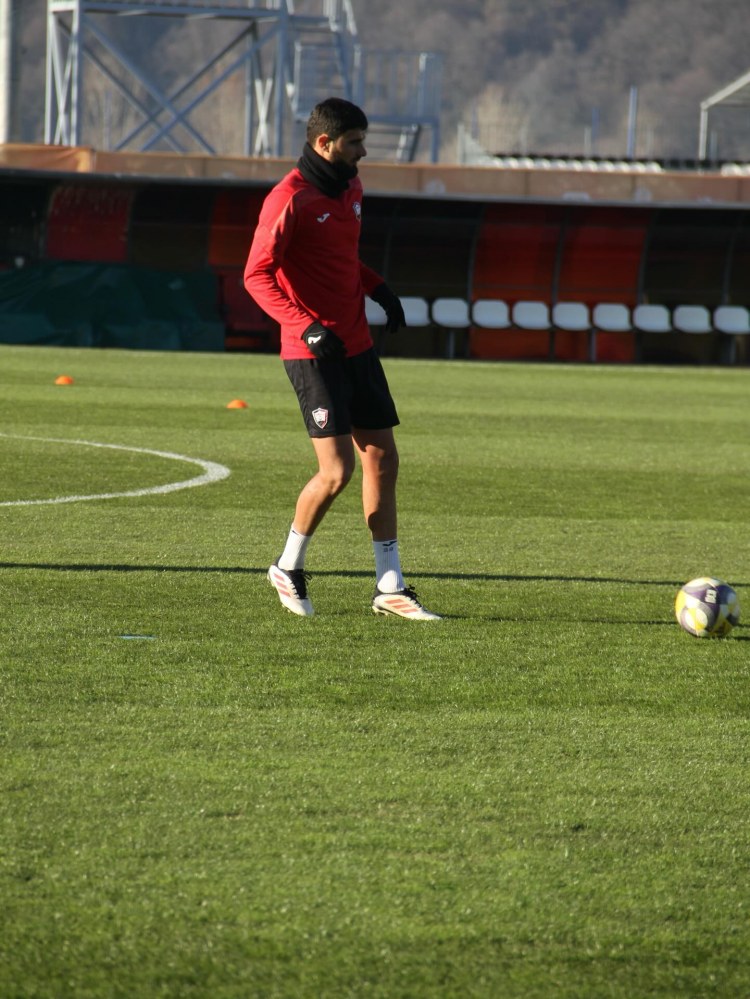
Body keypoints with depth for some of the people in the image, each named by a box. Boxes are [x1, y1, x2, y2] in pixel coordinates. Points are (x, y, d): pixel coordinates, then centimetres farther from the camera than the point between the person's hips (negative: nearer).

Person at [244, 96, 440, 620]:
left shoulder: (350, 189, 11)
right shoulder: (290, 199, -15)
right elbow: (257, 275, -17)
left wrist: (378, 287, 10)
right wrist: (305, 326, -27)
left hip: (358, 346, 8)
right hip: (314, 353, -8)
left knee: (383, 459, 8)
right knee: (338, 468, -12)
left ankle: (390, 587, 15)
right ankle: (289, 567, 10)